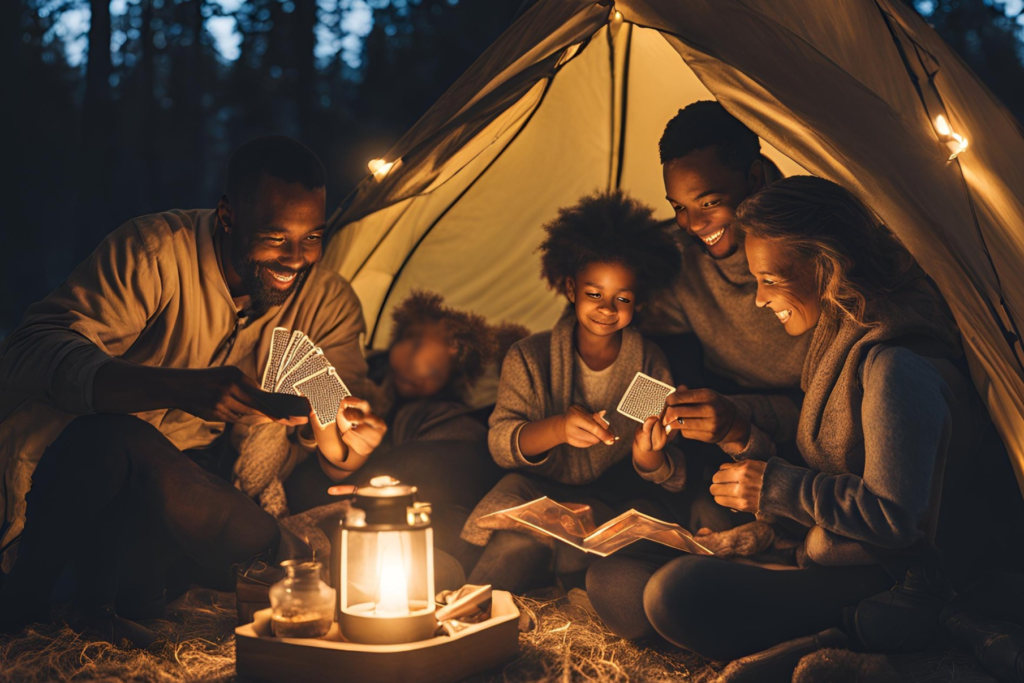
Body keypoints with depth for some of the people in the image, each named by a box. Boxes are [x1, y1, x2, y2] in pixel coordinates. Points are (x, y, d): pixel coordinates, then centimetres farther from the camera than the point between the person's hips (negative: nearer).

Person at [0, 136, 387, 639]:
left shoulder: (331, 303, -3)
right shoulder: (157, 251, -18)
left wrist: (339, 444, -31)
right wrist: (184, 388, -43)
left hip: (204, 483, 3)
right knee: (113, 439, -39)